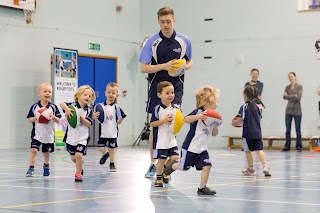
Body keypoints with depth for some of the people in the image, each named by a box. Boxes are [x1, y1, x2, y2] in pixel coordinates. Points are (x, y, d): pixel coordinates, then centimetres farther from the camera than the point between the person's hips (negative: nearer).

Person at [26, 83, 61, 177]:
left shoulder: (53, 107, -3)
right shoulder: (35, 107, -5)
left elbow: (58, 120, 0)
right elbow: (29, 119, 1)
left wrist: (53, 117, -19)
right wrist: (35, 118, -19)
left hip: (49, 134, 1)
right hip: (37, 133, -1)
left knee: (46, 152, 15)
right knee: (33, 150, -15)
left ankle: (46, 166, 40)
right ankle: (31, 169, -8)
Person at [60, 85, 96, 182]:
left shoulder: (88, 110, -5)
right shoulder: (73, 105, -6)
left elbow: (89, 124, -13)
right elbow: (62, 104, -22)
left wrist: (80, 118, -25)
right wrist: (67, 108, -41)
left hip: (82, 137, -1)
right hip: (71, 136, 2)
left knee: (78, 155, -15)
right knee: (73, 157, 12)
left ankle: (78, 173, 5)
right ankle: (80, 164, 45)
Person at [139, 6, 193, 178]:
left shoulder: (184, 41, 3)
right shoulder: (152, 42, -3)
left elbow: (189, 61, 18)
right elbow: (144, 68, -4)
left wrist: (186, 66, -6)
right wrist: (164, 66, -18)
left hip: (176, 88, 1)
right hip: (157, 87, 0)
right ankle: (153, 164, 13)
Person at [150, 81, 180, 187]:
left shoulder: (175, 108, 5)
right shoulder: (158, 109, -11)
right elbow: (152, 124, -13)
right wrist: (164, 120, -21)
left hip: (171, 139, 5)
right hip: (161, 140, -5)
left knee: (175, 158, -2)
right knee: (161, 159, 1)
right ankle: (159, 178, 19)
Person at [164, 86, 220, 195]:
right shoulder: (198, 112, -16)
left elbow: (214, 134, 13)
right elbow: (186, 120, -29)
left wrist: (216, 126, -8)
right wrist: (198, 117, -42)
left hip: (202, 148, 6)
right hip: (190, 147, -6)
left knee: (206, 166, -8)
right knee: (184, 167, 8)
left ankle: (202, 188, 2)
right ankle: (172, 166, 39)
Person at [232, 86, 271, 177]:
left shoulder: (244, 107, -8)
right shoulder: (257, 107, 10)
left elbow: (241, 119, -17)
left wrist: (235, 123, 4)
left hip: (248, 132, -5)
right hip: (258, 132, 5)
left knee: (248, 150, 10)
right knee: (259, 150, 1)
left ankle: (251, 168, 19)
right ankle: (265, 166, -16)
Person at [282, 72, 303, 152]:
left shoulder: (299, 86, -1)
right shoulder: (287, 87, 9)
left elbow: (299, 97, -13)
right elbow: (284, 96, -5)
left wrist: (289, 97, -7)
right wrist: (294, 96, -11)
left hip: (297, 110, -3)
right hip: (289, 110, 3)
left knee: (298, 130, 1)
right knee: (288, 130, 3)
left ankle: (299, 146, 8)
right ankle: (287, 146, 8)